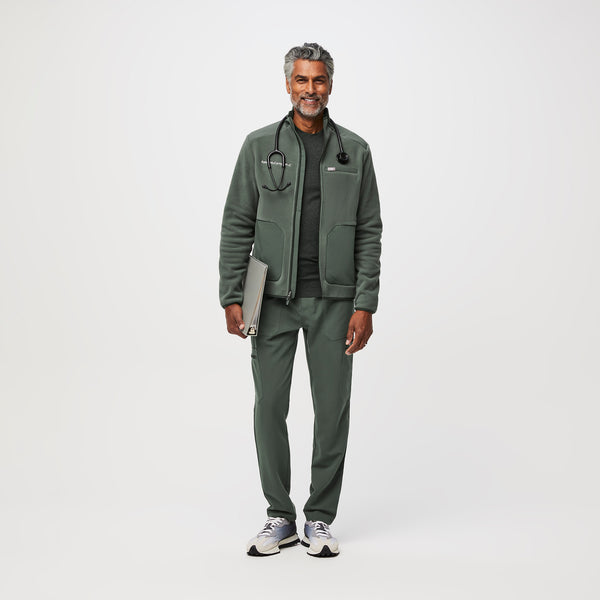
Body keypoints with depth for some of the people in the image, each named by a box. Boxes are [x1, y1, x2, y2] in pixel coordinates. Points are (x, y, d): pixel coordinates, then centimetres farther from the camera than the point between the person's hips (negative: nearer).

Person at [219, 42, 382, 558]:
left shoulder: (354, 151, 5)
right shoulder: (260, 146, 3)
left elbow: (369, 232, 3)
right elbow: (237, 225, 3)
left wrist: (365, 305, -5)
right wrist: (231, 297, -5)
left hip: (333, 300, 0)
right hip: (274, 298, 0)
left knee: (333, 409, 4)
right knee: (270, 407, 2)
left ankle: (320, 519, 18)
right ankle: (280, 518, 17)